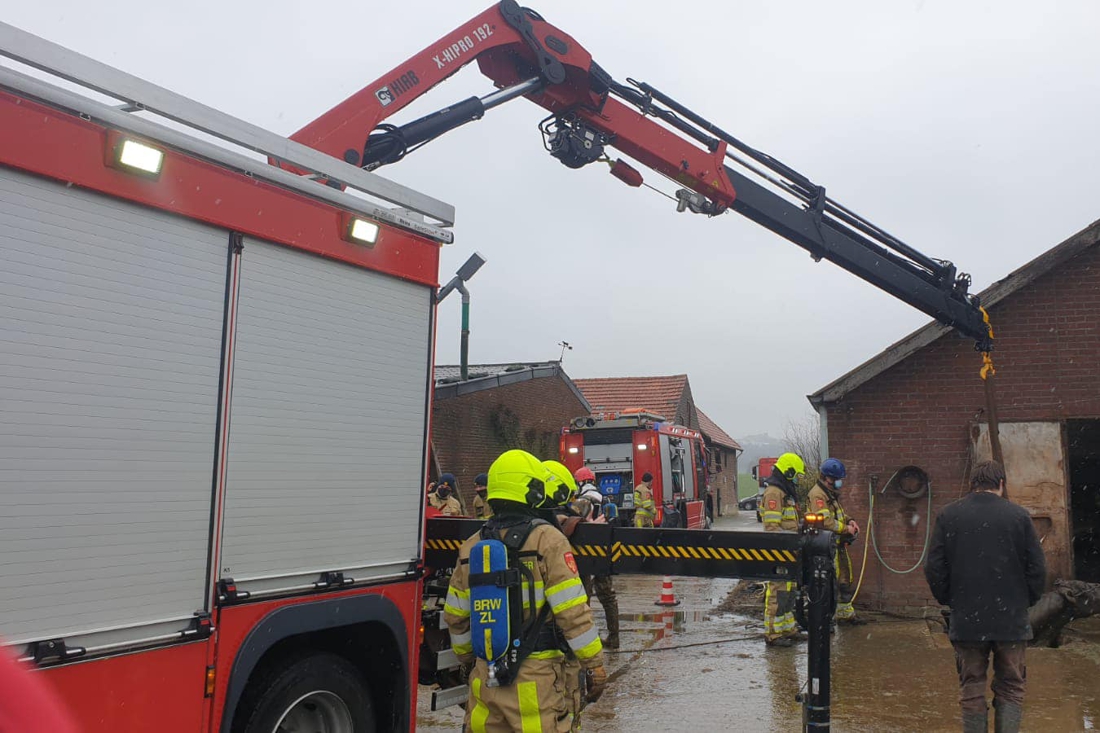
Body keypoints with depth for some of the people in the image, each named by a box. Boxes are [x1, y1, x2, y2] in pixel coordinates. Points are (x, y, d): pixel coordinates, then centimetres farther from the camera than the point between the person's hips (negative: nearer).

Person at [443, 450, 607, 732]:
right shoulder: (547, 539, -10)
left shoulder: (471, 546, 7)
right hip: (540, 677, -5)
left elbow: (455, 617, 13)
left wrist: (467, 658, 27)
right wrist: (595, 665, -5)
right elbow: (573, 612, -14)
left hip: (487, 675, 5)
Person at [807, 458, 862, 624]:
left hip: (839, 545, 11)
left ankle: (845, 613, 31)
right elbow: (826, 522, -26)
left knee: (845, 581, 19)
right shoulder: (817, 495, -18)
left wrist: (849, 520, 6)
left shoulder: (832, 493, 16)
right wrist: (846, 529, -16)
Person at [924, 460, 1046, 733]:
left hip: (966, 620, 1)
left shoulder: (948, 515, -2)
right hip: (1011, 620, 0)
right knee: (1010, 689, 12)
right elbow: (1037, 569, -2)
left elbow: (934, 568, -2)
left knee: (971, 690, 10)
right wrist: (1025, 602, 13)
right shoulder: (1019, 515, -4)